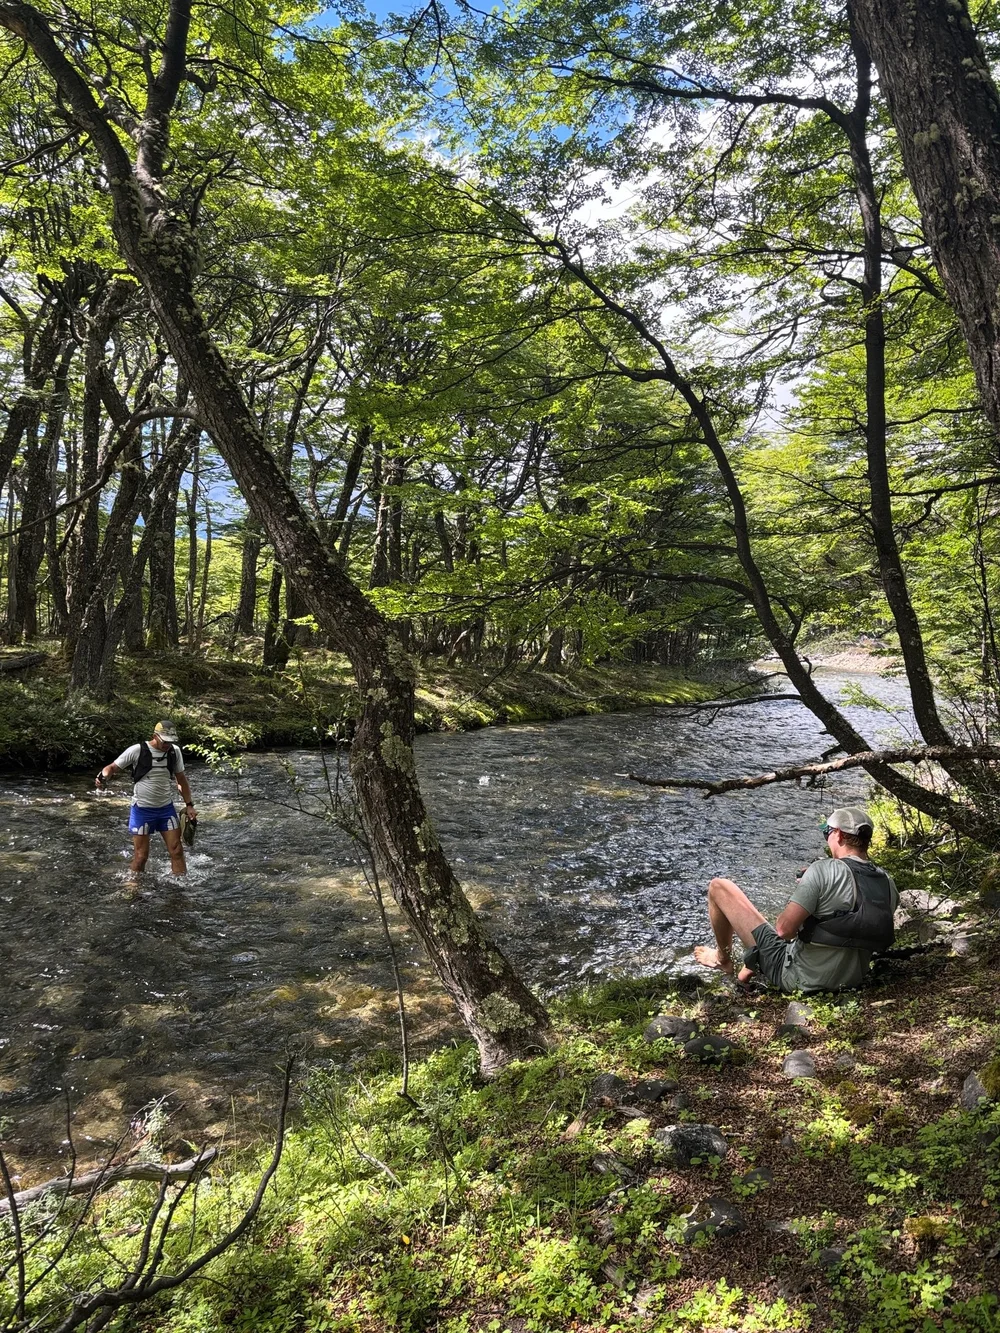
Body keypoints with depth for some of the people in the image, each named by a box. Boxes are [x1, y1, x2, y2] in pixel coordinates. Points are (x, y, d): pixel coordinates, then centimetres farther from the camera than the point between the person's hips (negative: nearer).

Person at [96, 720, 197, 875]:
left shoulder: (175, 751, -2)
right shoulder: (137, 750, -14)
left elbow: (181, 779, 9)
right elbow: (113, 767, -8)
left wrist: (189, 805, 6)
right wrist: (104, 777, -31)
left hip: (166, 808, 3)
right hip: (142, 810, -3)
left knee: (177, 851, 3)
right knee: (141, 856, 3)